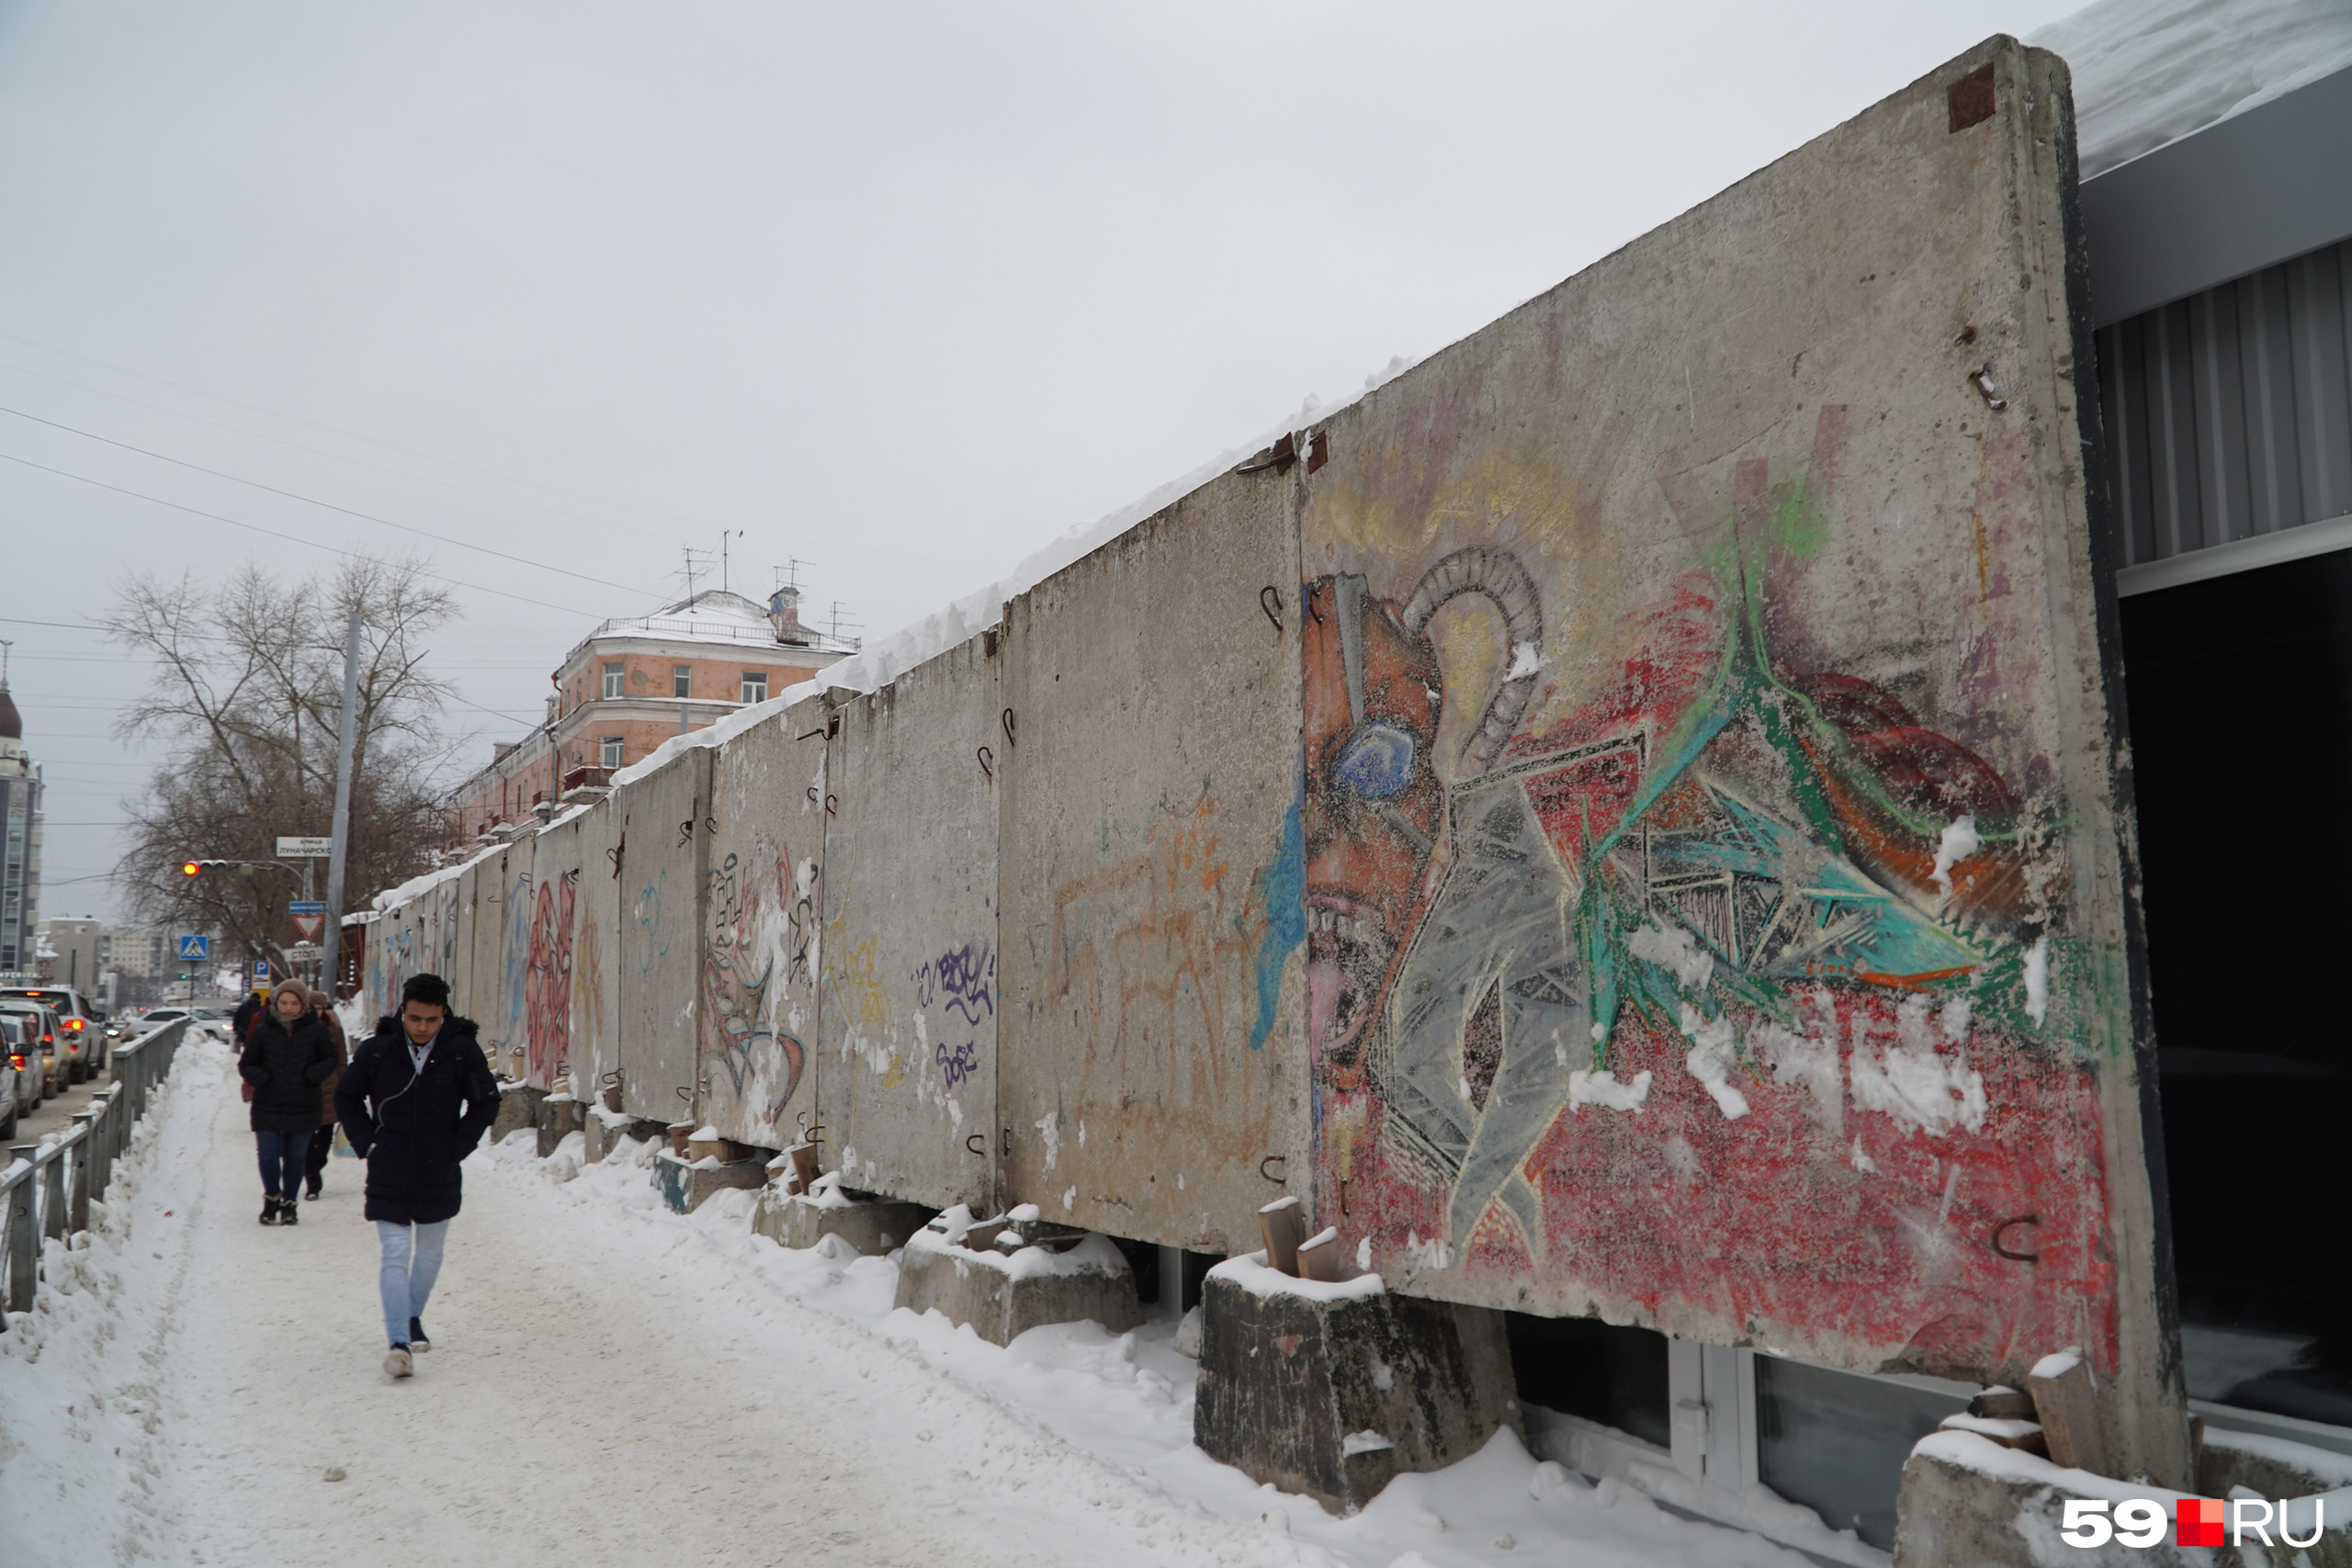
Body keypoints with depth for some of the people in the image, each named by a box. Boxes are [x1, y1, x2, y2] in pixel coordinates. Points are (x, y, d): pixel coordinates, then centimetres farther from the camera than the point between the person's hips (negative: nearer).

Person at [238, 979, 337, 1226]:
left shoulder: (316, 1030, -1)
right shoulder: (263, 1031, 0)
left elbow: (330, 1059, 8)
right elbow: (245, 1064, 9)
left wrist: (311, 1077, -9)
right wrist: (263, 1080, -9)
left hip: (303, 1107, 0)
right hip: (268, 1107, 0)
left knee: (295, 1158, 6)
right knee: (268, 1156, -5)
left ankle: (288, 1203, 23)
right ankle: (271, 1198, 20)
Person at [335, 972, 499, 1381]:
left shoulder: (463, 1051, -7)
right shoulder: (376, 1050, -7)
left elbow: (486, 1103, 5)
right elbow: (346, 1098, 8)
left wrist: (457, 1147, -2)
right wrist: (367, 1144, 0)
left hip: (439, 1176, 1)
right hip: (388, 1176, -1)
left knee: (430, 1254, 15)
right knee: (395, 1255, -8)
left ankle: (413, 1317, 37)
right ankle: (399, 1341, -9)